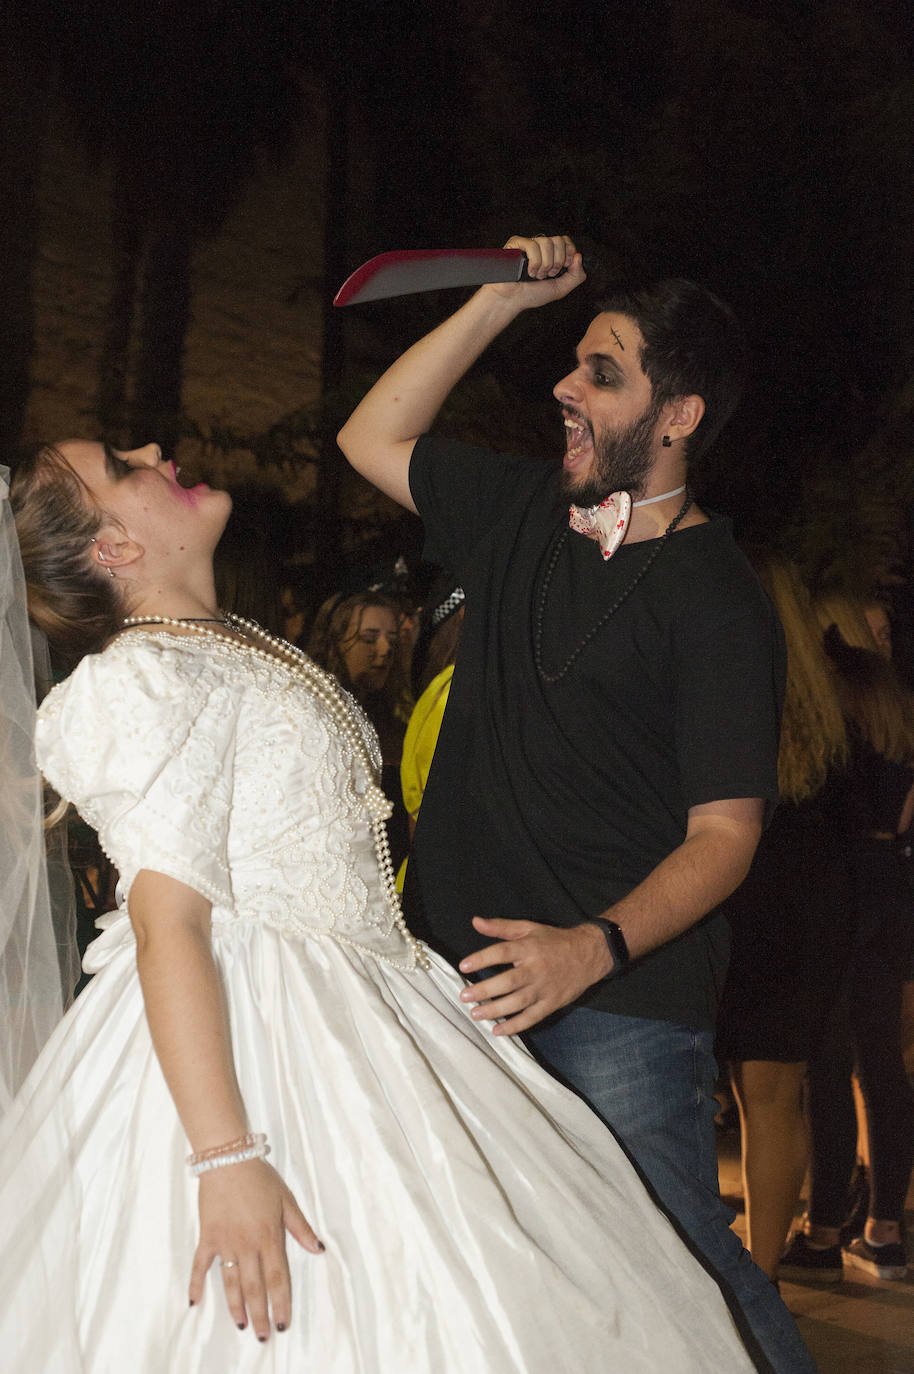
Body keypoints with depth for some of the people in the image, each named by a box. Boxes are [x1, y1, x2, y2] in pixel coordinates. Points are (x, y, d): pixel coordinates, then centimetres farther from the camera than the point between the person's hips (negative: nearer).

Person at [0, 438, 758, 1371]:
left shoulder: (240, 652, 15)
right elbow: (167, 927, -22)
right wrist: (226, 1158, -28)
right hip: (242, 1039, -9)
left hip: (347, 1028, 9)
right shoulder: (141, 683, -15)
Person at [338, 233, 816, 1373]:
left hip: (624, 997, -7)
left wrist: (594, 948, -29)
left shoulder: (715, 598, -10)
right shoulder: (523, 514, 11)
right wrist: (500, 302, 12)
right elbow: (372, 439, 22)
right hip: (466, 978, 7)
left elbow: (724, 833, -13)